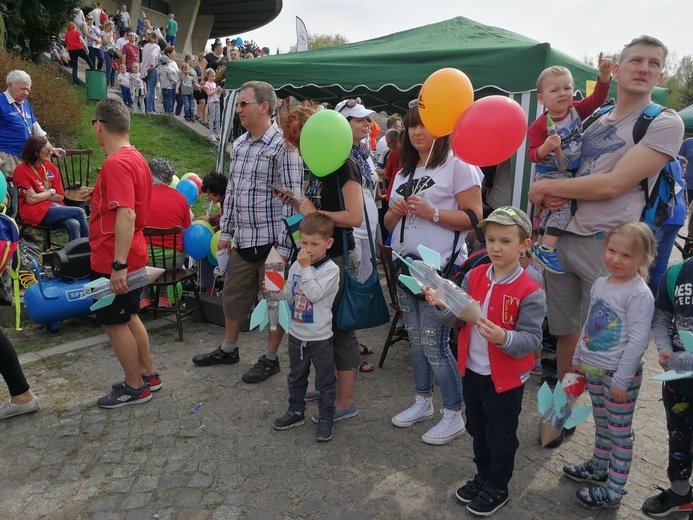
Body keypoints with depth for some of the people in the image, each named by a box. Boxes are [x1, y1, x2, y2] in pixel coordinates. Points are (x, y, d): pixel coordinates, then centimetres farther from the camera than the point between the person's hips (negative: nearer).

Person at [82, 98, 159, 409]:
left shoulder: (116, 164, -21)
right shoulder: (134, 157, 9)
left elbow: (126, 215, -29)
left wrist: (118, 265, -30)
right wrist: (98, 197, 12)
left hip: (114, 261, -9)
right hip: (131, 255, 10)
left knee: (114, 323, 4)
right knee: (128, 317, 20)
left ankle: (135, 388, 17)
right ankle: (147, 375, 31)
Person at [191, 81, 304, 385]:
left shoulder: (283, 146, -14)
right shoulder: (239, 145, 10)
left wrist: (284, 246, -18)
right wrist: (226, 231, 14)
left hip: (271, 241, -7)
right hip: (243, 240, 8)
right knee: (234, 296, 19)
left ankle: (270, 358, 25)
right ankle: (228, 349, 38)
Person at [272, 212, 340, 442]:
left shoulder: (331, 269, -16)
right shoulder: (296, 265, 2)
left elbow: (315, 294, -28)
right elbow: (289, 296, 9)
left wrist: (306, 268, -26)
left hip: (320, 337, -6)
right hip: (296, 334, 6)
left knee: (325, 380, 9)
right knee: (296, 377, 21)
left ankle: (326, 418, 24)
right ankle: (296, 412, 38)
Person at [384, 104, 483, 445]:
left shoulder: (457, 164, -6)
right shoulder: (404, 171, 17)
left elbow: (474, 217, -12)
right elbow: (390, 223, 19)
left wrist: (432, 213, -21)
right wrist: (396, 211, -3)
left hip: (441, 266, -7)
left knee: (434, 343, -7)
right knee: (415, 338, 14)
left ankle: (454, 416, 10)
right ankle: (423, 402, 30)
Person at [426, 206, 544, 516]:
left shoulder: (530, 292, -19)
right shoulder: (474, 276, -4)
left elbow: (532, 339, -21)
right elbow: (459, 320, -1)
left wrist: (503, 338, -39)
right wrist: (442, 306, -21)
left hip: (506, 377, -5)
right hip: (473, 370, 6)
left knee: (501, 435, 14)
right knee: (478, 429, 23)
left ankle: (497, 488, 35)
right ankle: (483, 476, 45)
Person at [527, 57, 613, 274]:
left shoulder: (576, 110, -1)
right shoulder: (539, 126, -18)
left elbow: (597, 98, -5)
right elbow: (533, 155, -19)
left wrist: (604, 74, -20)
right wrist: (546, 147, -38)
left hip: (572, 173, 7)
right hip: (549, 175, -7)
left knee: (554, 210, 17)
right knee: (564, 206, -23)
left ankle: (540, 245, 32)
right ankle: (546, 250, -17)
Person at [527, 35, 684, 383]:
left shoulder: (665, 124, -5)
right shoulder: (595, 121, 14)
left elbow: (613, 184, -15)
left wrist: (547, 187, -8)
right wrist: (553, 196, -4)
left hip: (607, 246, -5)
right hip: (562, 237, 6)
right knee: (565, 329, 16)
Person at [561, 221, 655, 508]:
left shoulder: (639, 294, -19)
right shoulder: (600, 284, 4)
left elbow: (637, 341, -20)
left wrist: (621, 380, -18)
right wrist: (579, 358, 17)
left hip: (620, 374, -7)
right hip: (594, 369, 7)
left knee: (619, 431, 7)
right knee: (601, 423, 23)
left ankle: (614, 490, 19)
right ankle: (599, 467, 41)